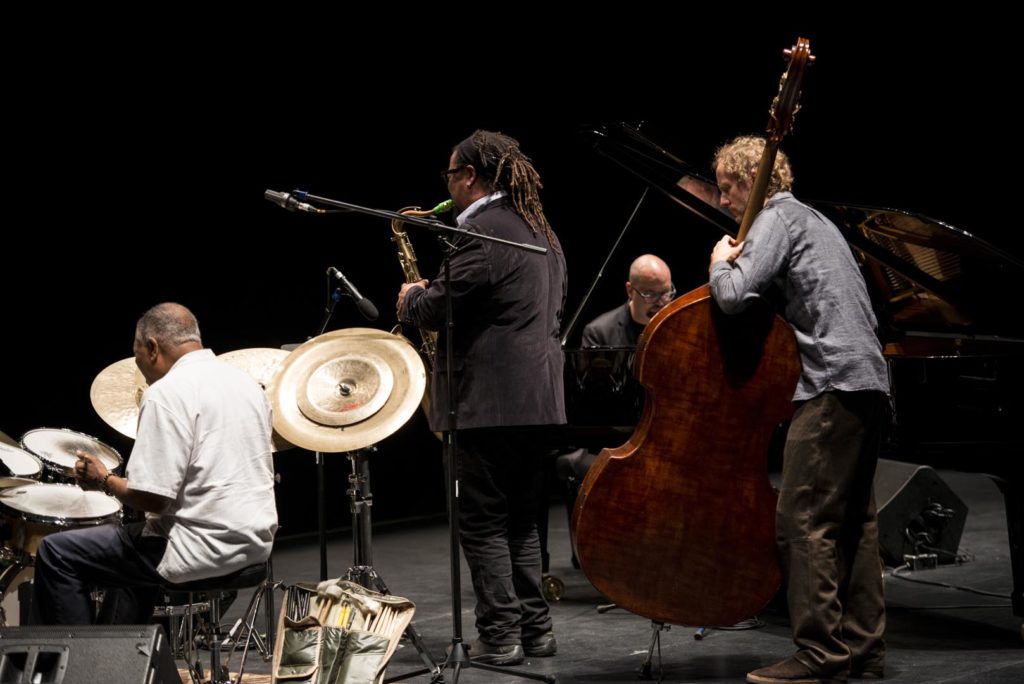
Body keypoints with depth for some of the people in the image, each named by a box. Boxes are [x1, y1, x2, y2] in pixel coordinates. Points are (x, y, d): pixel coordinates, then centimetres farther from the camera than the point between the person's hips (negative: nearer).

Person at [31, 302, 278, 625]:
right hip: (255, 541, 9)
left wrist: (105, 480, -1)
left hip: (205, 548, -9)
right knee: (131, 547, 34)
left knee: (56, 553, 4)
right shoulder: (246, 382, 9)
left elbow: (151, 498, -21)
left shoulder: (167, 392, -16)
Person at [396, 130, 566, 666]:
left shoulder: (483, 230, -14)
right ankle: (535, 629, 17)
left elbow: (440, 307, -18)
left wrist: (411, 298, 4)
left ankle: (499, 636, 0)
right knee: (521, 521, 15)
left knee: (483, 523, -2)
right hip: (538, 395, 9)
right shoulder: (541, 230, 16)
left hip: (491, 397, -9)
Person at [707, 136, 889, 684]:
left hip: (834, 383, -10)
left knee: (802, 520, -10)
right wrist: (736, 262, 18)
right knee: (852, 521, 12)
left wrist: (720, 263, 4)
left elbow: (733, 296, -17)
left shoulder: (775, 218, -4)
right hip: (867, 380, 10)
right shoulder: (812, 218, 25)